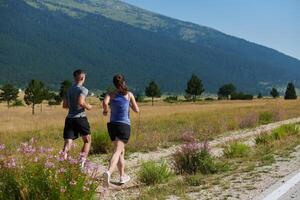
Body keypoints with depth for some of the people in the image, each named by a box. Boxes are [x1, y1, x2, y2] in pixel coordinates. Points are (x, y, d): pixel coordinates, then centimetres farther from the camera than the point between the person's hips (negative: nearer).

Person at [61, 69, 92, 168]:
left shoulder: (69, 90, 14)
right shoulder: (83, 90, -6)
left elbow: (64, 105, 16)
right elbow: (81, 102, -21)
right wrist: (88, 106, -3)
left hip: (69, 118, 5)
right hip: (80, 117, -5)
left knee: (67, 143, -1)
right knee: (87, 140, 13)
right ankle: (82, 162, 5)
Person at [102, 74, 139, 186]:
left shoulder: (111, 95, 5)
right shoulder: (129, 94, 3)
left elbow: (105, 102, -17)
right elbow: (137, 110, 8)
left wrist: (105, 110, 2)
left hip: (112, 125, 3)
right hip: (124, 125, -3)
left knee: (121, 151, 19)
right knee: (117, 151, -10)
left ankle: (123, 176, 27)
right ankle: (109, 172, -33)